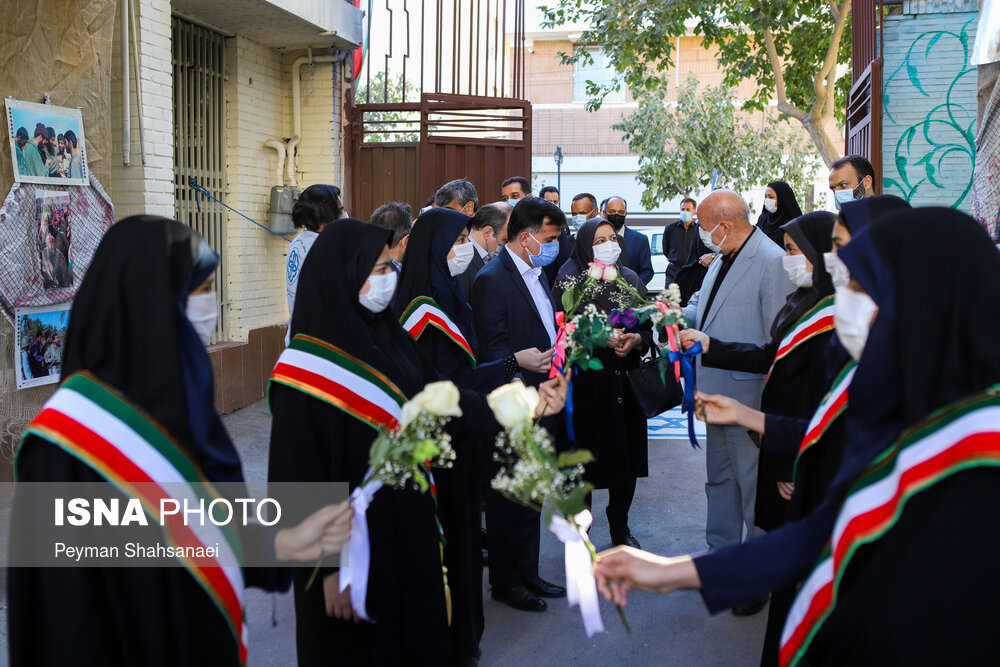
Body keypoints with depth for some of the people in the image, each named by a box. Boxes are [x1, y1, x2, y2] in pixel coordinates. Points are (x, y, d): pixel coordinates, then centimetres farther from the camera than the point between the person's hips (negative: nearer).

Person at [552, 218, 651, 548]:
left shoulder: (631, 280, 10)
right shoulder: (569, 281, -4)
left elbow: (648, 326, 9)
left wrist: (636, 340, -12)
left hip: (624, 380, 4)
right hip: (585, 381, -4)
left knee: (626, 454, 7)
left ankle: (620, 526, 25)